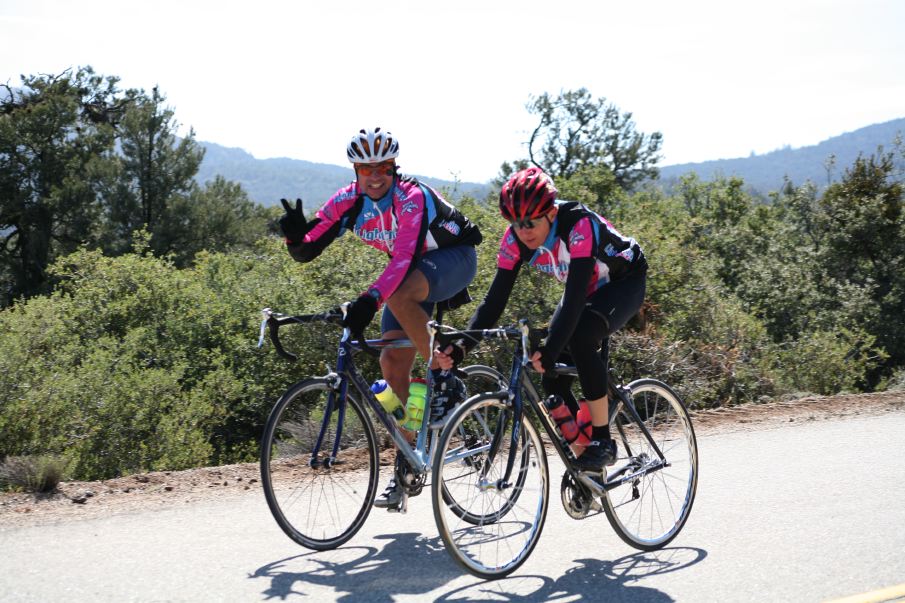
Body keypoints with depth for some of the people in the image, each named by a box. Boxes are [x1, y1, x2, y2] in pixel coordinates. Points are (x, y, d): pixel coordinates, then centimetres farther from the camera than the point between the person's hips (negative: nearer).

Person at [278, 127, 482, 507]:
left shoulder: (413, 198, -30)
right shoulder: (347, 202, -13)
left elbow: (404, 258, -43)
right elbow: (307, 251, -15)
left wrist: (370, 299, -56)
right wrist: (295, 235, -38)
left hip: (455, 258, -6)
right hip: (412, 270, 6)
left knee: (399, 296, -38)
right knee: (392, 364, -5)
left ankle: (446, 383, -21)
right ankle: (407, 461, 5)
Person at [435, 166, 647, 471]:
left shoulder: (579, 226, -37)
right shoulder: (515, 238, -20)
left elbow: (575, 297, -45)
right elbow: (495, 299, -20)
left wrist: (550, 349, -56)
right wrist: (461, 346, -34)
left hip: (625, 281, -6)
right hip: (586, 288, 6)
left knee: (579, 336, -34)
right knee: (553, 380, -10)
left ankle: (602, 441, -22)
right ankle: (582, 453, 10)